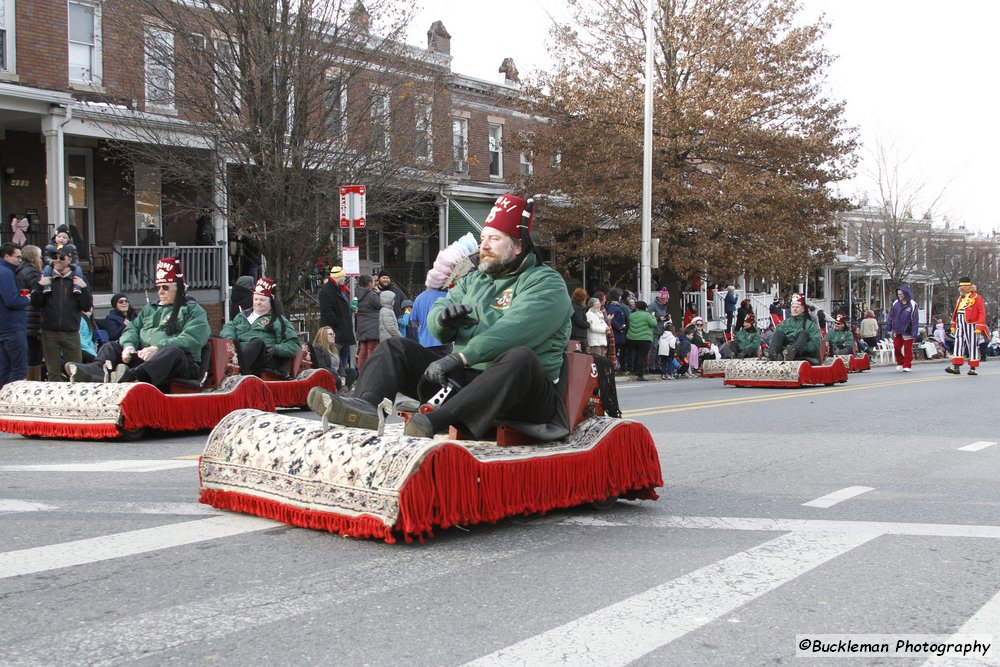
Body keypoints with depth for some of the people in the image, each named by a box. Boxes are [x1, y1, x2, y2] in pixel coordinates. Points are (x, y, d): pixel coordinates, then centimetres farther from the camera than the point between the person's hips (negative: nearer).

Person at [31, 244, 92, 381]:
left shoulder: (77, 280, 5)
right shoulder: (45, 278, 6)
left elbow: (87, 307, 1)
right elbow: (35, 303, 2)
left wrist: (84, 288, -12)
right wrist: (40, 286, -11)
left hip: (71, 332, -1)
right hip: (49, 332, 1)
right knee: (53, 372, 7)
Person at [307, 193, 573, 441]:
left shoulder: (546, 284, -3)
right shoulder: (474, 280, 21)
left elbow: (512, 331, -20)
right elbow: (436, 317, 10)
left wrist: (459, 358, -29)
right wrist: (444, 318, -15)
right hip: (463, 379, 7)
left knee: (520, 357, -39)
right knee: (395, 347, 0)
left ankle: (435, 421, -50)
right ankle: (366, 405, -32)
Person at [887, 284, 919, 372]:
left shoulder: (912, 305, -12)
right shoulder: (895, 303, -1)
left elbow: (915, 320, -12)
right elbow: (891, 316, 7)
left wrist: (914, 333, -14)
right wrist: (889, 327, 6)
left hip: (907, 332, -4)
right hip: (897, 331, 4)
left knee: (907, 349, 6)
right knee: (896, 348, 6)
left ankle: (907, 366, 16)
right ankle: (900, 363, 25)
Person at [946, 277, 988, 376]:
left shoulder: (976, 298, -3)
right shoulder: (960, 298, 17)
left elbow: (982, 313, -8)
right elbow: (955, 312, 22)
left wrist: (979, 327, -14)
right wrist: (953, 326, 19)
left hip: (971, 326, -6)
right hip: (960, 326, 6)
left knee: (972, 345, 0)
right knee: (958, 344, -2)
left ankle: (973, 368, 6)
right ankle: (956, 367, -6)